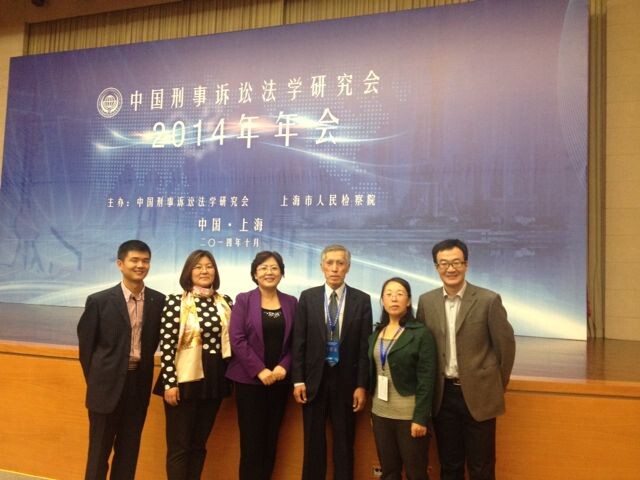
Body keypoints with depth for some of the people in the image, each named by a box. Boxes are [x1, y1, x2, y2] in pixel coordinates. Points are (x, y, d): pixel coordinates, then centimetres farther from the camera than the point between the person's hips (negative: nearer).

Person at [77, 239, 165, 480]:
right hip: (108, 383, -2)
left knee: (129, 449, 14)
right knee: (99, 449, 9)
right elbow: (86, 344, -1)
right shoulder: (99, 300, -8)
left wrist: (141, 368, 7)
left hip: (139, 382, 3)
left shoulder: (159, 301, -1)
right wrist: (95, 379, 2)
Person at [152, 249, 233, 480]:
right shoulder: (176, 301, -7)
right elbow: (166, 344, -9)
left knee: (199, 444, 15)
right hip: (185, 379, -4)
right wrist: (170, 382, -13)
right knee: (179, 446, 4)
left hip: (214, 379, 4)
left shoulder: (225, 302, 5)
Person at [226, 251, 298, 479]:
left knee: (271, 439, 9)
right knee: (251, 439, 1)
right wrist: (260, 370, -15)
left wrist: (284, 366, -11)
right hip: (249, 379, -3)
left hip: (279, 379, 3)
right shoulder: (243, 300, -2)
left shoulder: (291, 302, 6)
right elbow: (236, 339, -9)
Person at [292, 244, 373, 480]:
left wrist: (362, 385, -6)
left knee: (344, 442, 10)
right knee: (313, 442, 11)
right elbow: (299, 342, 0)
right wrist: (298, 380, -4)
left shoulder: (362, 300, -3)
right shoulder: (307, 297, 0)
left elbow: (365, 346, -3)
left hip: (346, 379, 0)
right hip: (314, 379, 1)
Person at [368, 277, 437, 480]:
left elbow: (426, 379, -12)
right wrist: (372, 410, 9)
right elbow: (373, 374, 10)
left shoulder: (421, 333, -10)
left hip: (409, 415, -5)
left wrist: (421, 417, -16)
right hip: (380, 413, 5)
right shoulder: (376, 334, 7)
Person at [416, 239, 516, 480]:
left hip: (479, 394, -3)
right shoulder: (426, 301, 1)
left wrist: (497, 385, 4)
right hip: (442, 395, 3)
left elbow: (505, 344, -3)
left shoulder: (489, 300, -10)